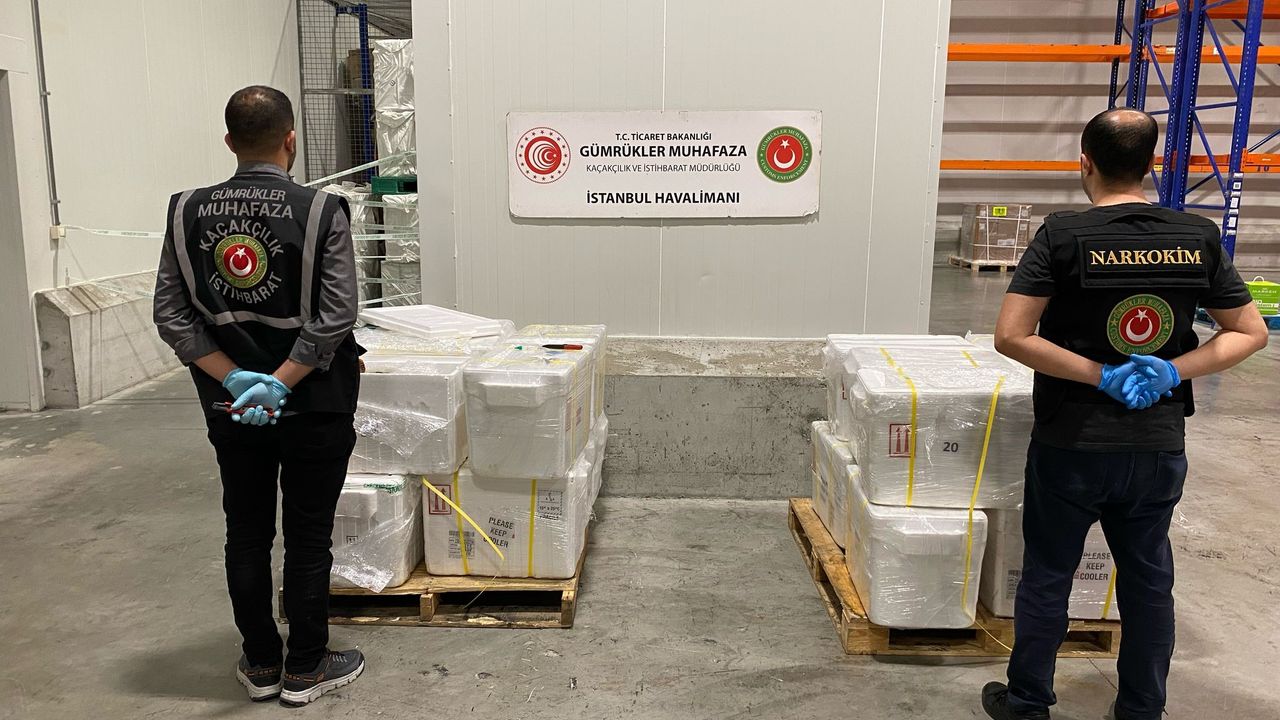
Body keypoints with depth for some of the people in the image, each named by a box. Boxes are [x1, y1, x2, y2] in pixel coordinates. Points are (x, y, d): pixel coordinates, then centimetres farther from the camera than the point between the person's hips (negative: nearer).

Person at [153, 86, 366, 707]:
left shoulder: (188, 212, -2)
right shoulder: (322, 212, -13)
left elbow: (172, 315, -4)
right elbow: (336, 316, -19)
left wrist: (235, 379, -9)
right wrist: (281, 382, -15)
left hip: (230, 408, 4)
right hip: (313, 406, -3)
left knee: (246, 534, 15)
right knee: (308, 538, 8)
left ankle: (259, 665, 28)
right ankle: (305, 669, 21)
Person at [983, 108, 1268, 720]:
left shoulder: (1064, 235, -13)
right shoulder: (1199, 238, -1)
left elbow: (1010, 336, -19)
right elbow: (1250, 331, 4)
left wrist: (1102, 375, -14)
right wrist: (1175, 371, -6)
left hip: (1072, 444, -3)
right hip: (1159, 445, 4)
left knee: (1046, 577, 11)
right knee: (1148, 579, 18)